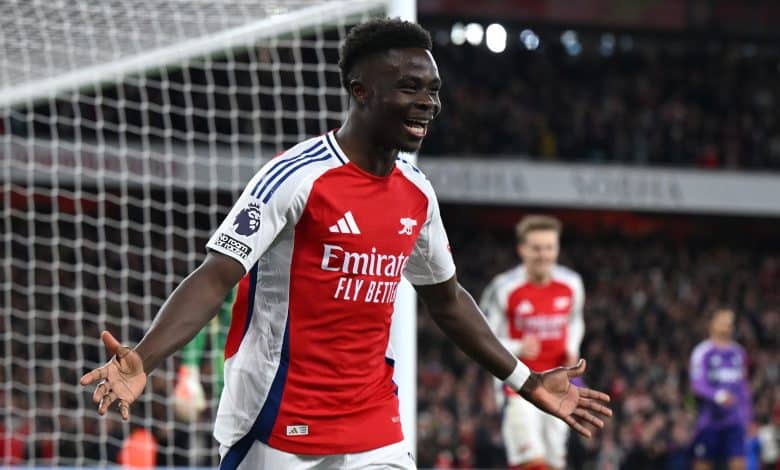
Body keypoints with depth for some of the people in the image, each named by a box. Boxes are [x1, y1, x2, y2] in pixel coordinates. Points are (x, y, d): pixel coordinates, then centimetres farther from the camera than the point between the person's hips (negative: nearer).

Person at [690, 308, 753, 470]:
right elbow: (697, 384, -16)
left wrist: (747, 416, 16)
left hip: (734, 420, 4)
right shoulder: (703, 352, -6)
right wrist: (718, 396, -32)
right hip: (710, 418, -4)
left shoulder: (738, 352, 13)